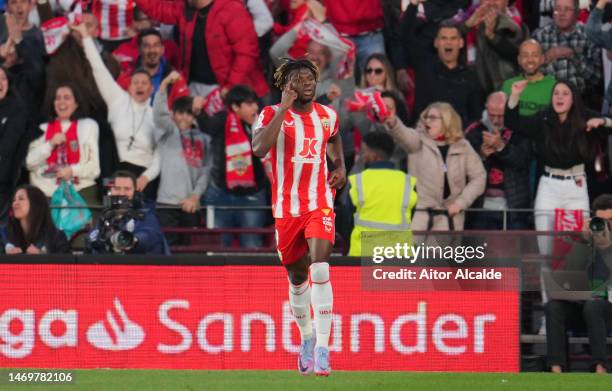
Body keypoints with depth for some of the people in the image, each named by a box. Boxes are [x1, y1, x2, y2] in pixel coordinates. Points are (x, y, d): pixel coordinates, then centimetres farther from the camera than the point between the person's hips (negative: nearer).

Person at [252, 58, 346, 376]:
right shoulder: (272, 115, -7)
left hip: (320, 204, 0)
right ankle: (306, 338, 37)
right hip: (286, 207, 0)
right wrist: (284, 108, -25)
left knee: (320, 270, -20)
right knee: (297, 277, 13)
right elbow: (259, 148, -27)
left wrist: (340, 166, 11)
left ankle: (322, 348, -22)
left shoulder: (327, 116, 5)